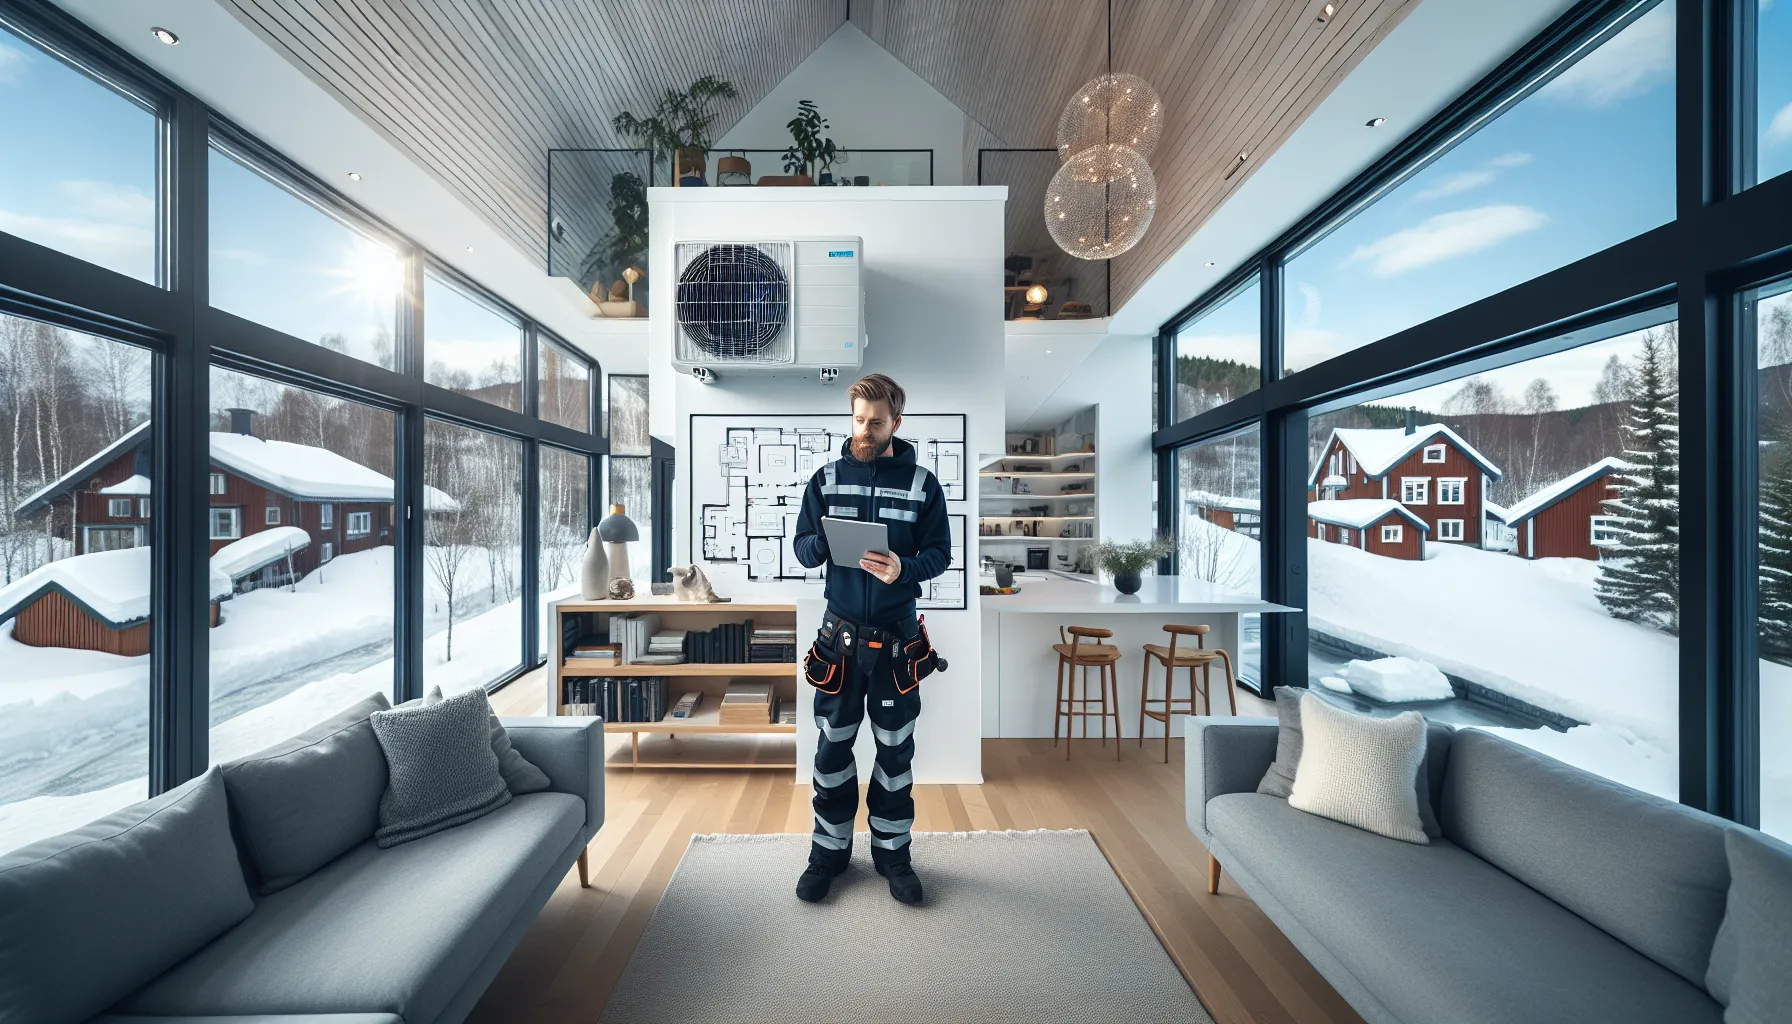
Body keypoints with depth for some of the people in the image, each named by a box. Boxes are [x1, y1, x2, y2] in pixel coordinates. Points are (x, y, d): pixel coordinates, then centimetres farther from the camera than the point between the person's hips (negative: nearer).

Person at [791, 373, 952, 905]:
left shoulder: (921, 483, -3)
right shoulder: (827, 478, 1)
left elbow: (940, 553, -3)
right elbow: (802, 550, 1)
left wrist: (905, 568, -24)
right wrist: (824, 541, -22)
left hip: (897, 637, -1)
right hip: (839, 633, 1)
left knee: (896, 747, 13)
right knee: (832, 746, 12)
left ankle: (893, 851, 34)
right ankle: (830, 848, 33)